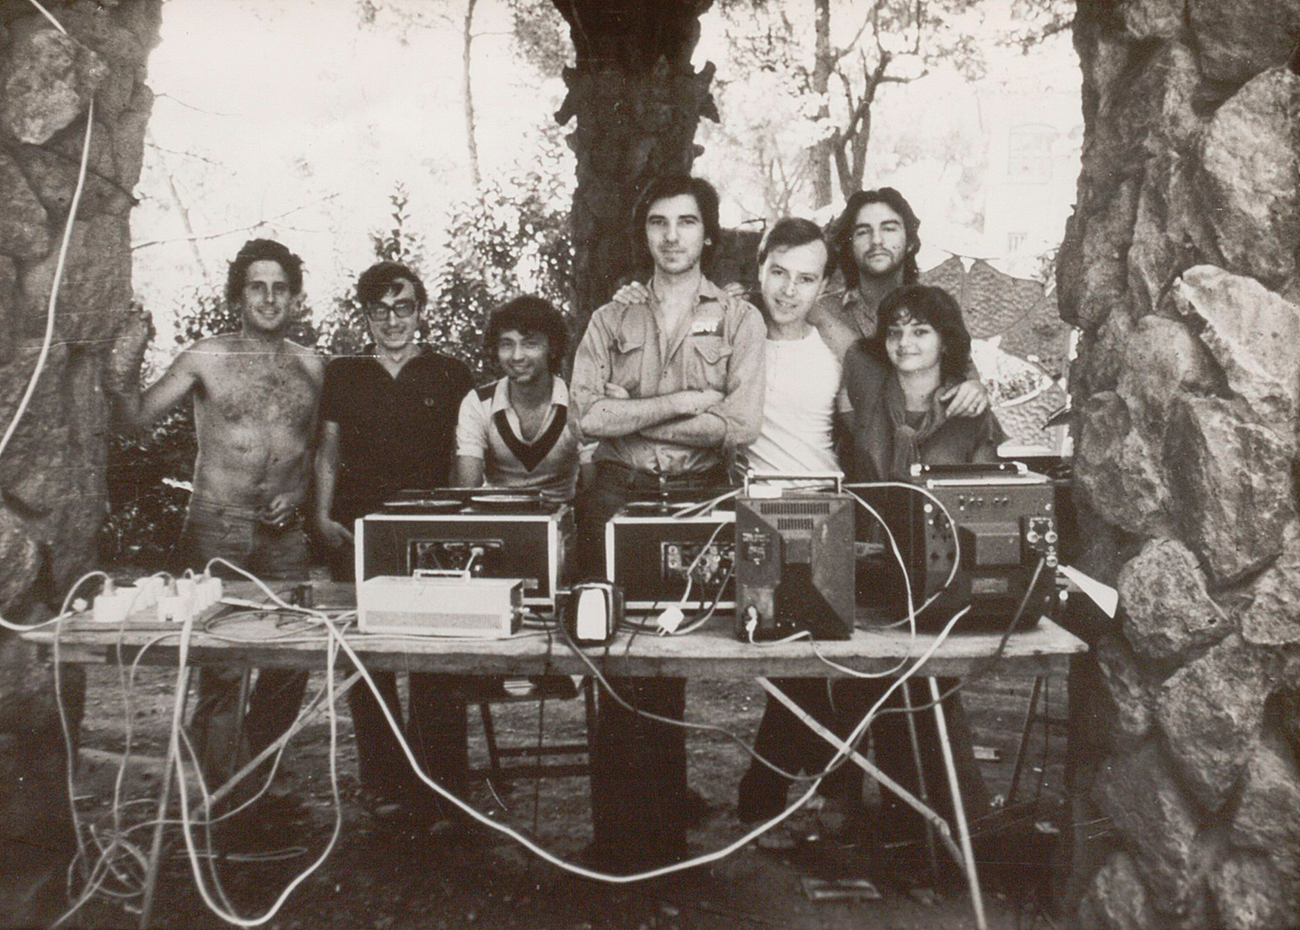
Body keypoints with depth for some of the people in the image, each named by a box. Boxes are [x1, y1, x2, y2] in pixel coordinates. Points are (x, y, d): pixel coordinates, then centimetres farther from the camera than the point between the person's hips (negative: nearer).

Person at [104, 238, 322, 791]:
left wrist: (297, 493, 5)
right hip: (216, 530, -3)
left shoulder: (310, 367, 11)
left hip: (284, 534, 3)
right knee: (222, 670, -6)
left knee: (293, 659, 2)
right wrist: (123, 367, -21)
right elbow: (136, 418, -3)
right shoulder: (207, 359, 1)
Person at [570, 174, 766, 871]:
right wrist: (685, 401, -7)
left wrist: (632, 413, -5)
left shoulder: (738, 320, 8)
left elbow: (741, 425, -5)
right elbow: (590, 415, -1)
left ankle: (662, 840, 13)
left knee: (671, 658, -1)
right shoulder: (612, 321, 13)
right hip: (618, 497, 1)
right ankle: (615, 842, 7)